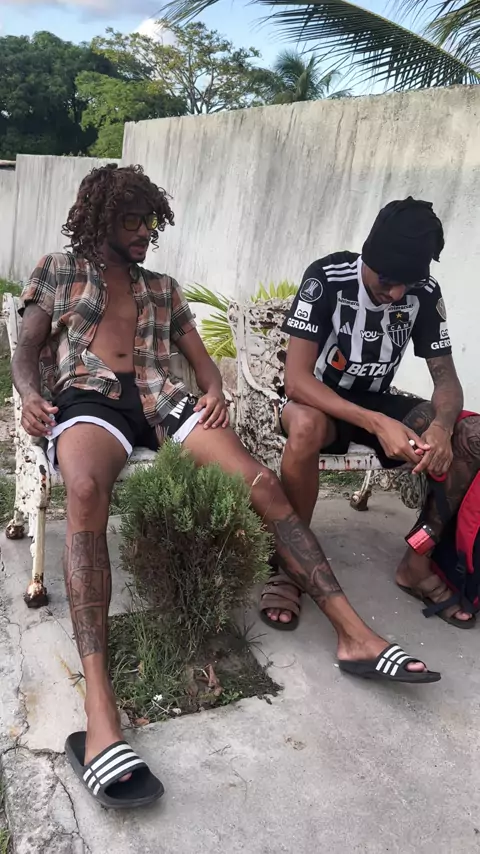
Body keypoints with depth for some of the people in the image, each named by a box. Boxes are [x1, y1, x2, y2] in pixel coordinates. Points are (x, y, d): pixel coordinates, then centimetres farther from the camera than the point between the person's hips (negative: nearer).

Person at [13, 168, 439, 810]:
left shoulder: (163, 289, 29)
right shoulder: (57, 270, 22)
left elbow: (200, 357, 22)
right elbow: (27, 351, 15)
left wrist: (214, 391, -2)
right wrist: (29, 394, -9)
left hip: (158, 398, 4)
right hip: (87, 398, -3)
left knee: (262, 482, -22)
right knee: (86, 488, -40)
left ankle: (354, 634, -20)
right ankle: (99, 710, -49)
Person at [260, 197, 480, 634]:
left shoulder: (425, 293, -10)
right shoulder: (326, 278, -22)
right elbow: (296, 380, -29)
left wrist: (441, 426, -31)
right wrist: (377, 424, -40)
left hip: (377, 404, 4)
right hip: (319, 400, -4)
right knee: (306, 425, -41)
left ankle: (418, 563, -4)